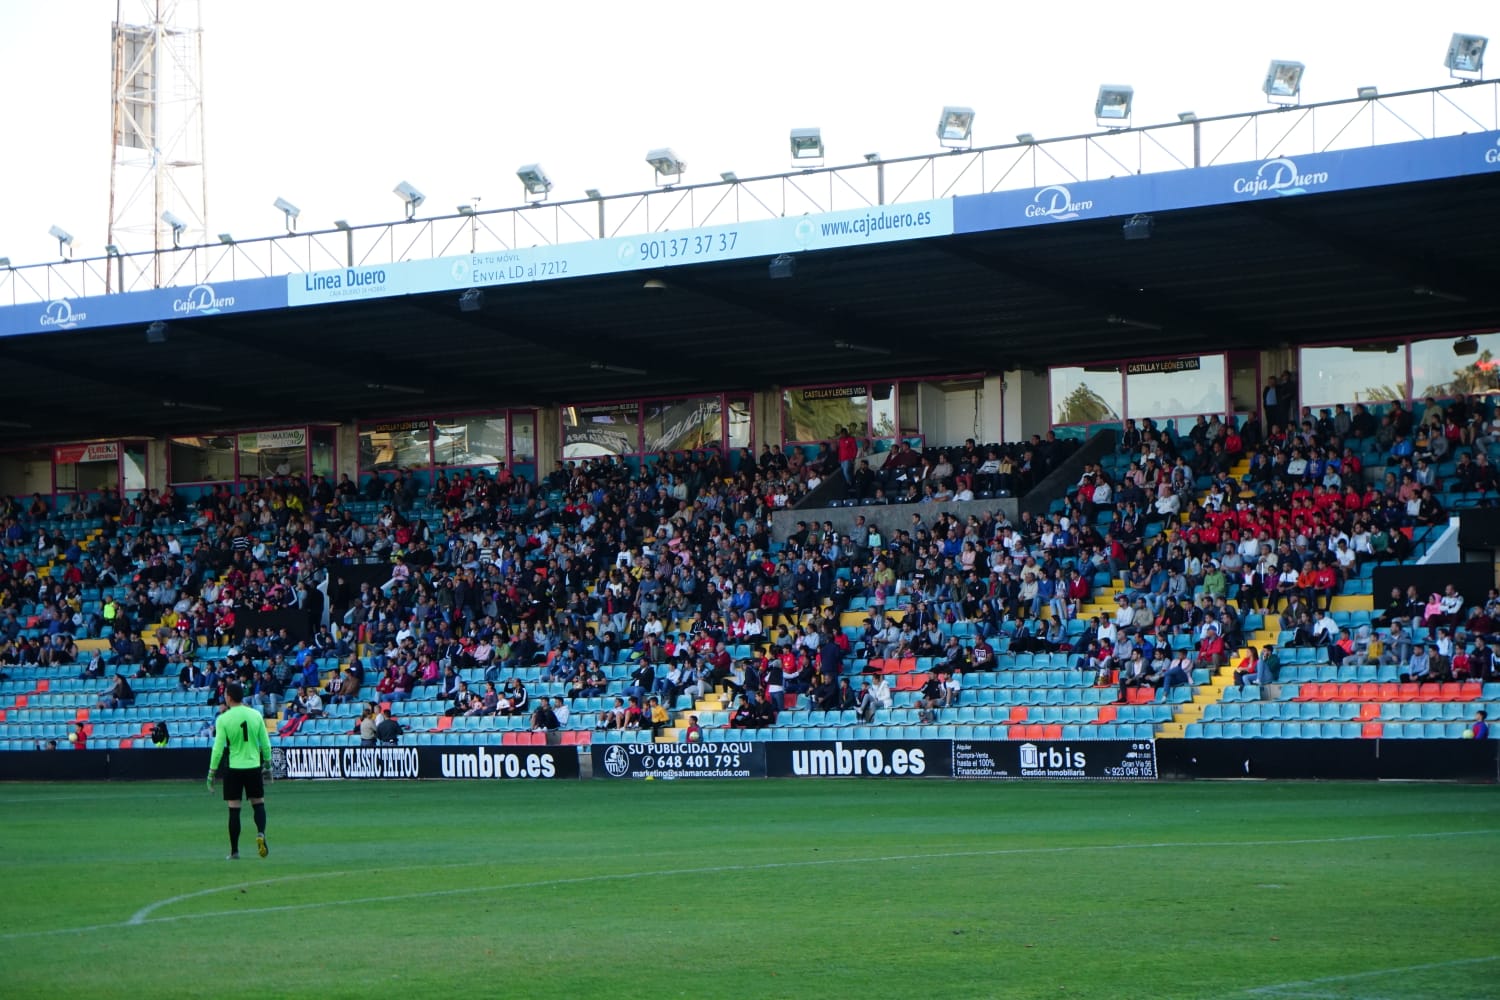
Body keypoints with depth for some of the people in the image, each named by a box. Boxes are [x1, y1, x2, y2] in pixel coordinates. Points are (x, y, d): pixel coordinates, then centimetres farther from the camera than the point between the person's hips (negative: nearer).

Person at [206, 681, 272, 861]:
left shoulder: (223, 719, -9)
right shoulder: (256, 715, 0)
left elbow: (218, 749, -10)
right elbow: (266, 744, 5)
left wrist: (212, 773, -2)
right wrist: (268, 766, 19)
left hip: (234, 769, -2)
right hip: (254, 767, 2)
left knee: (234, 809, 4)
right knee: (259, 804, 14)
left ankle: (234, 851, 7)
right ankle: (261, 834, -12)